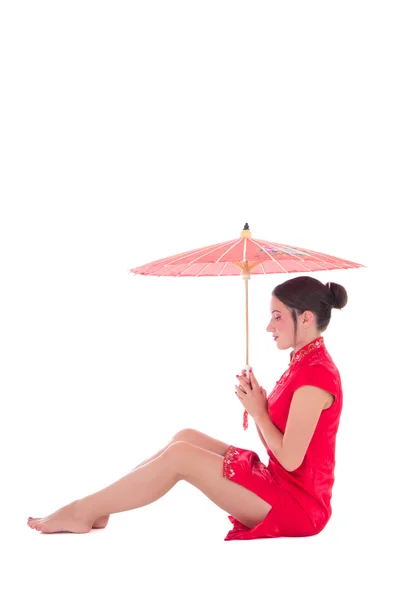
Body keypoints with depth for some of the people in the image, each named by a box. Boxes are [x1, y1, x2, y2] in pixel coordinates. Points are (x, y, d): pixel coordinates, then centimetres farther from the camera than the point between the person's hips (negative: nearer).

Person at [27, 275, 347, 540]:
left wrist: (258, 412, -10)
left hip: (298, 503, -10)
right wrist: (257, 403, -4)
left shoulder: (315, 374, -21)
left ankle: (84, 510, -1)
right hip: (280, 485, 10)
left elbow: (289, 460, -22)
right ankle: (93, 508, 6)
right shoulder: (305, 364, 11)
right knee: (187, 437, 4)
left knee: (179, 455, -13)